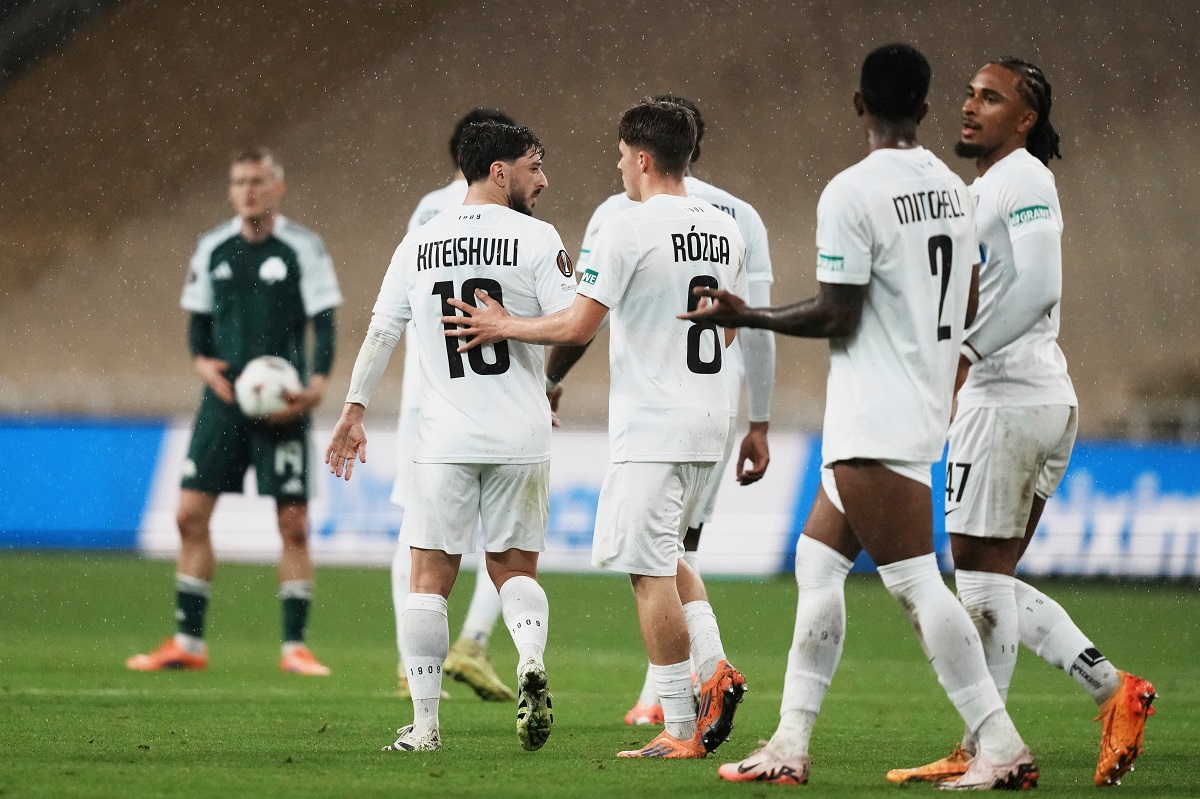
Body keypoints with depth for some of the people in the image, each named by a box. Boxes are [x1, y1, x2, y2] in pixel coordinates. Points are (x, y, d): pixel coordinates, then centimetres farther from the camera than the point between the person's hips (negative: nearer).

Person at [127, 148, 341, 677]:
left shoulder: (302, 248, -2)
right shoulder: (212, 249, 8)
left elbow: (324, 325, -3)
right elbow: (198, 321, 15)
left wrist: (317, 386, -16)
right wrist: (203, 361, -5)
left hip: (281, 408, -3)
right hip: (224, 400, 3)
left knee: (293, 523, -4)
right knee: (191, 513, -2)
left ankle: (295, 647, 4)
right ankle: (188, 643, 6)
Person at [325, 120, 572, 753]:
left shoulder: (418, 244, 6)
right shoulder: (535, 239, -4)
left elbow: (381, 332, 6)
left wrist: (353, 412, 11)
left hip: (444, 440, 1)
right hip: (519, 439, -1)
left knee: (430, 578, 5)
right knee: (514, 569, 13)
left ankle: (424, 724, 0)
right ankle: (531, 658, -17)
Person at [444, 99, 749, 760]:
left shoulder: (627, 230, -14)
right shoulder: (725, 231, 8)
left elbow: (577, 327, -13)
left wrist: (503, 326, 2)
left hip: (651, 428, -8)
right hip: (708, 419, 8)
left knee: (651, 569, -3)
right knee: (666, 556, 22)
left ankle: (680, 729, -3)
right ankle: (714, 671, 4)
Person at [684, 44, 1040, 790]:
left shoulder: (852, 193, -14)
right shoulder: (954, 189, 10)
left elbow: (837, 316, -15)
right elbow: (967, 308, 17)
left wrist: (745, 316, -3)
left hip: (876, 422, -9)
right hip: (925, 412, 9)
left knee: (914, 581, -9)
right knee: (817, 562, 13)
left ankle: (1003, 747, -12)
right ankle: (790, 746, 13)